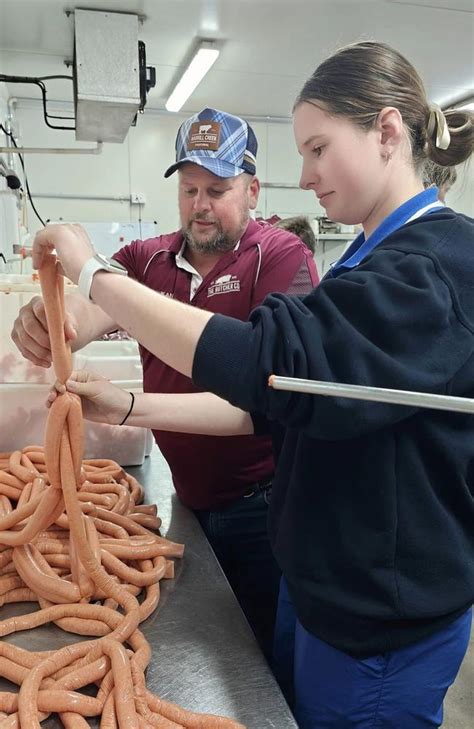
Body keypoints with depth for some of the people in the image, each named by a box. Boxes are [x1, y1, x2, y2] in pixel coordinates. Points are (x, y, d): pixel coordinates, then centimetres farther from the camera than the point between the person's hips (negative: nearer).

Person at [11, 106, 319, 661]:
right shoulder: (147, 258, 2)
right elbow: (94, 307, -14)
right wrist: (49, 318, -38)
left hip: (260, 503, -4)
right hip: (187, 500, 5)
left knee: (269, 664, 16)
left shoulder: (282, 255, -12)